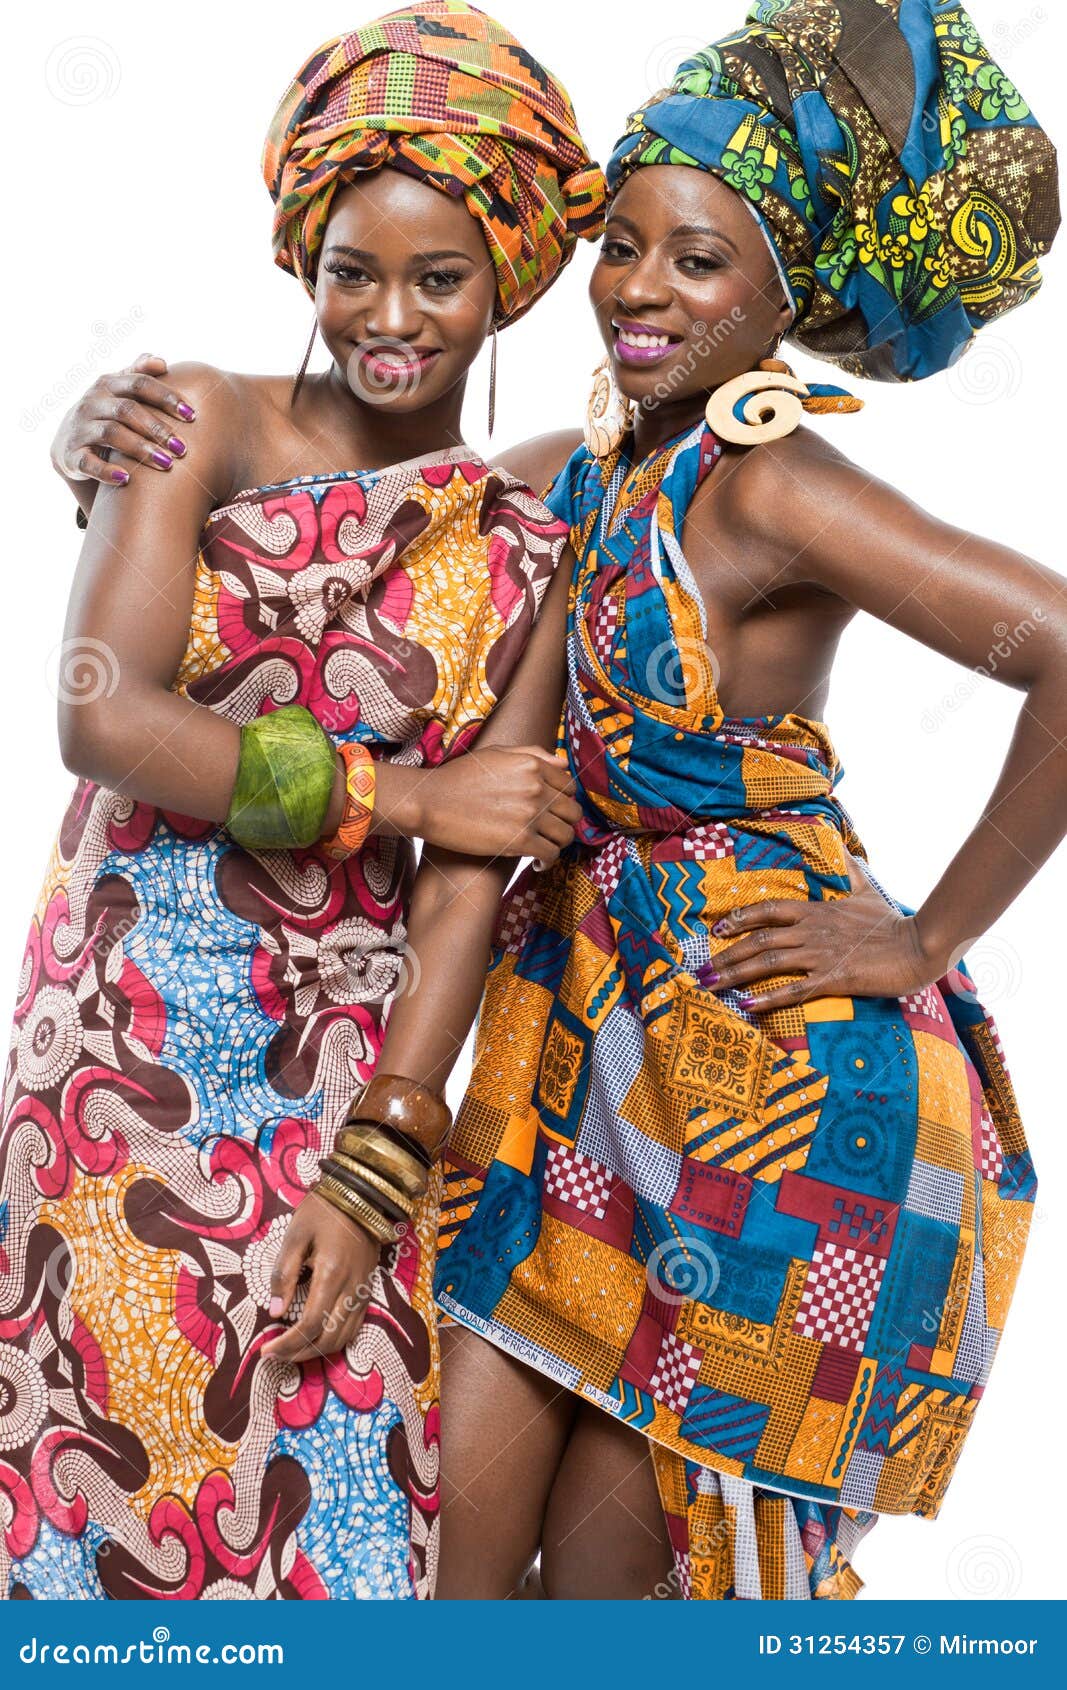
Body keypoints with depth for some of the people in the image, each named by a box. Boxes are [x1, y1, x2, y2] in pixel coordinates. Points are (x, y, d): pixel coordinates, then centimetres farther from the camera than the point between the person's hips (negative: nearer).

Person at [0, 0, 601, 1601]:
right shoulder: (208, 424, 1)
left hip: (338, 1071, 2)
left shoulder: (523, 553, 7)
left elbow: (471, 878, 1)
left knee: (331, 1511, 3)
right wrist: (399, 797, -10)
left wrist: (375, 1169, -7)